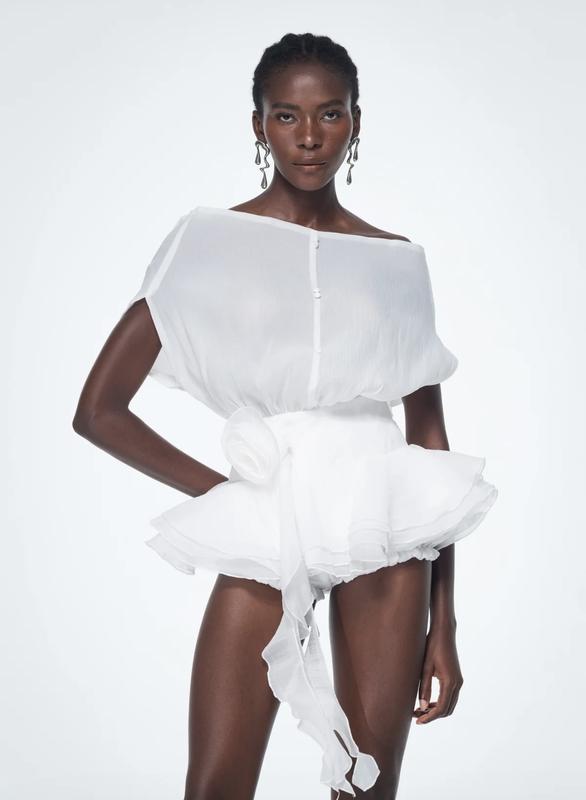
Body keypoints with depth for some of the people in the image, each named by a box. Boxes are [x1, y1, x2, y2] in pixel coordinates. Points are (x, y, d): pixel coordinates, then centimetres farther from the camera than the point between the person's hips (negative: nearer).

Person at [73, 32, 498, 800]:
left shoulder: (397, 260, 6)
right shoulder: (210, 239, 0)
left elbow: (431, 438, 6)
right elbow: (98, 409, -2)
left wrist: (444, 622, 4)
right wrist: (220, 492, -5)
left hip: (382, 522, 2)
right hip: (265, 529, -1)